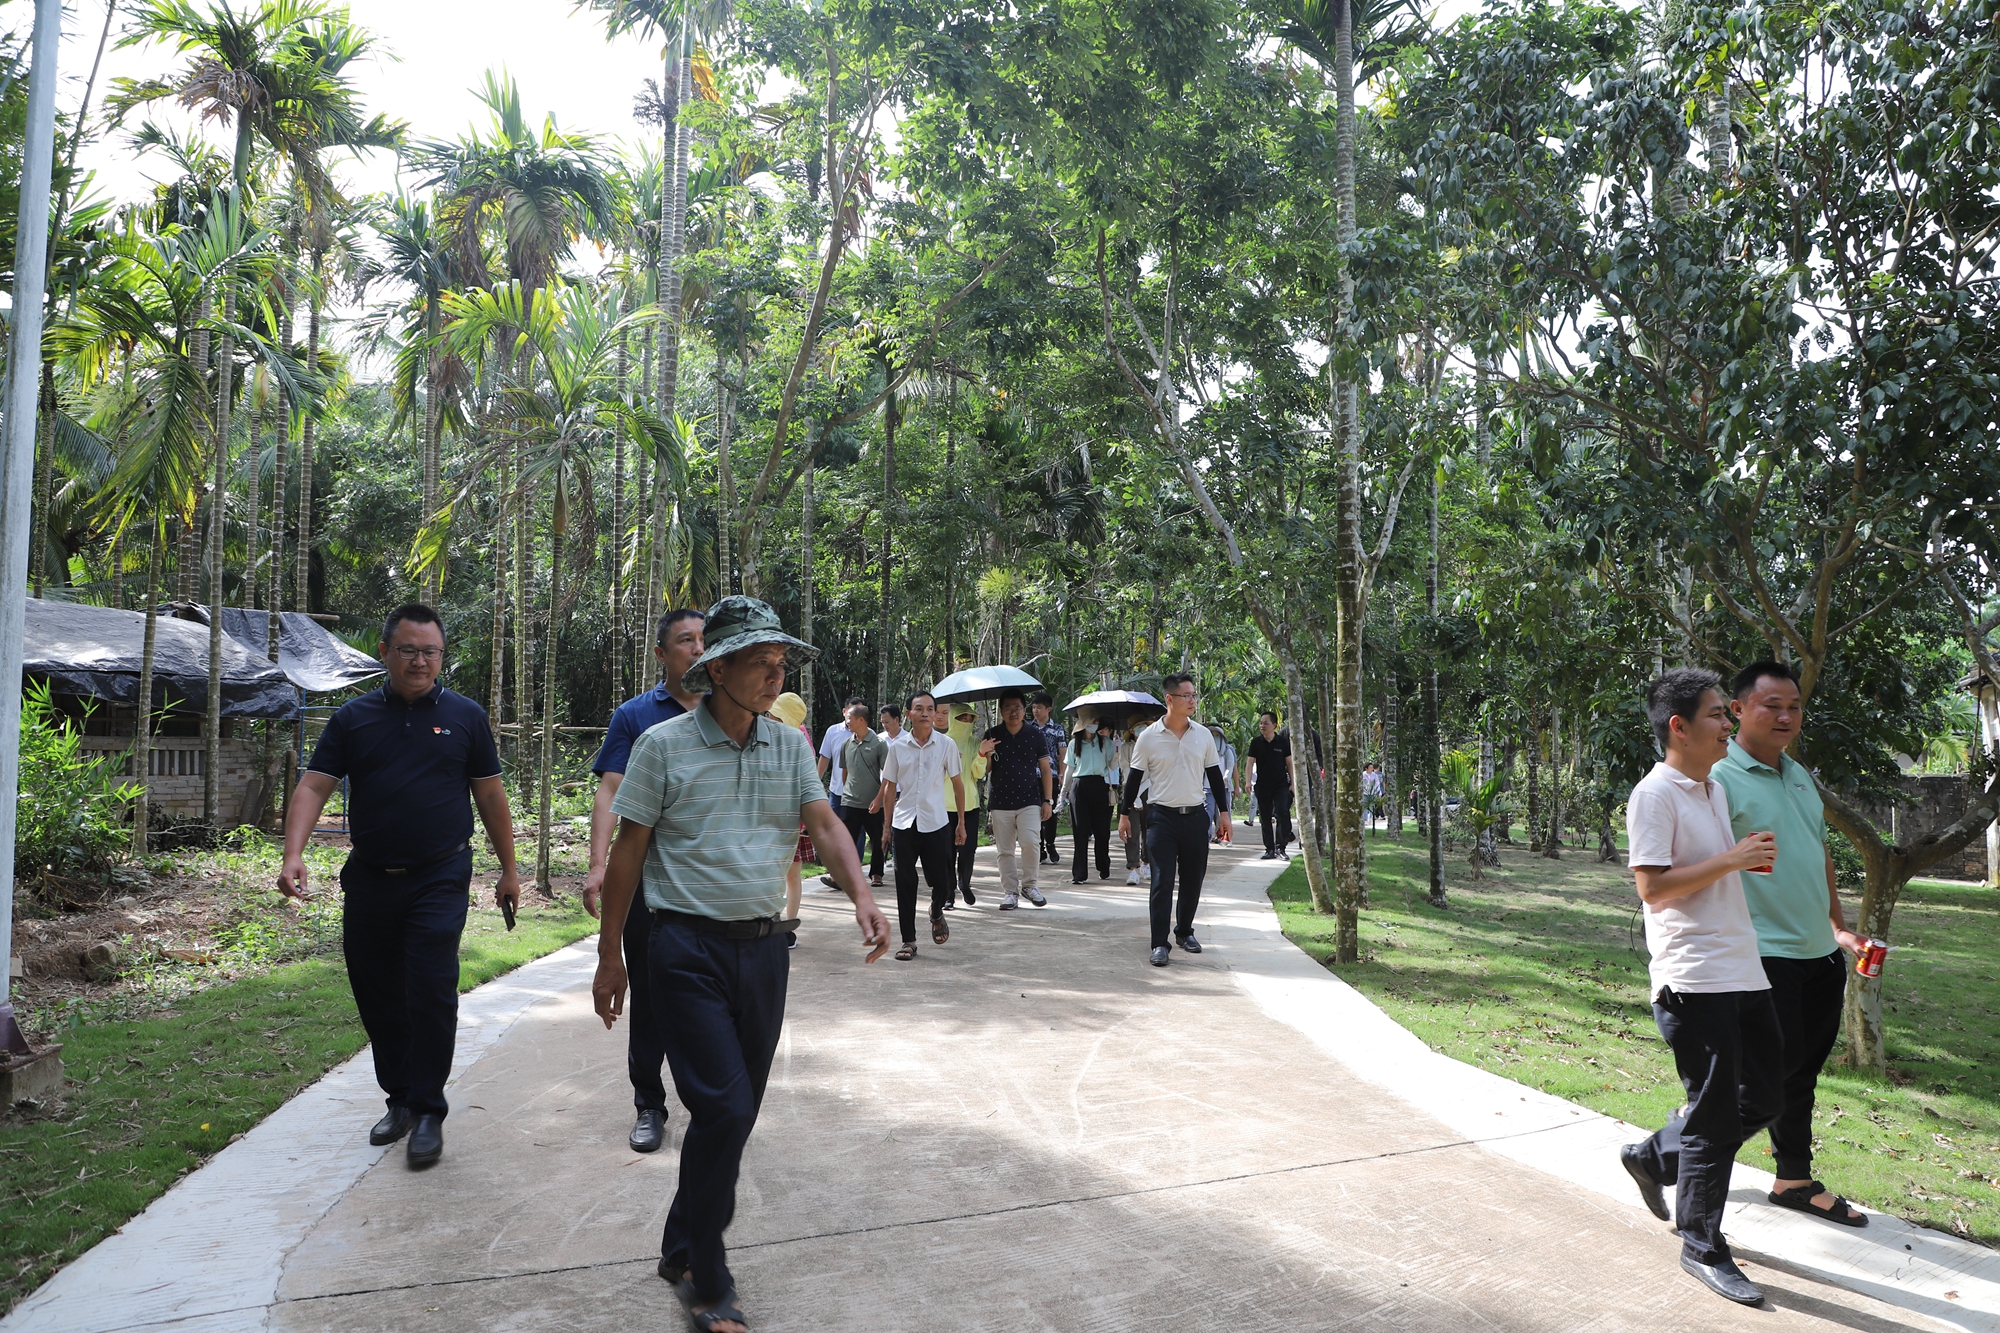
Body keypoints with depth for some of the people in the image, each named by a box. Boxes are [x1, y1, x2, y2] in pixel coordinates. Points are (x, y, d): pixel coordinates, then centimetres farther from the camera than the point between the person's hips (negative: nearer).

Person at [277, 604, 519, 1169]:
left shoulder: (465, 716, 3)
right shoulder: (353, 718, 5)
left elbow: (491, 796, 6)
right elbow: (313, 786, -2)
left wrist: (508, 870, 6)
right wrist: (294, 854, -18)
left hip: (439, 880, -2)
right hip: (369, 880, 3)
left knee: (431, 993, -8)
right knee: (376, 995, 11)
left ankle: (428, 1111, 6)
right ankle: (399, 1098, 28)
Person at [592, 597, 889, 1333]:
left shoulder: (791, 745, 6)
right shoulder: (663, 745, -6)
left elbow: (825, 826, -1)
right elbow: (628, 851, -1)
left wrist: (862, 897, -19)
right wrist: (609, 955, 1)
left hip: (764, 945, 5)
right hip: (690, 947, -5)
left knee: (735, 1111, 13)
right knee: (724, 1107, -10)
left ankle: (681, 1250, 34)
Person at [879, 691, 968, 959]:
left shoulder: (946, 744, -1)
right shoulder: (898, 746, 2)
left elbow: (957, 783, 7)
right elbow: (889, 787, 9)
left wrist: (961, 822, 7)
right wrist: (886, 825, 7)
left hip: (937, 823, -1)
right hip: (904, 824, 1)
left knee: (941, 881, 2)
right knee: (905, 884, 2)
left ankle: (937, 915, 36)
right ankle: (909, 941, 12)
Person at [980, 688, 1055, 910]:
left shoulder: (1035, 735, 2)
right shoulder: (992, 735, 3)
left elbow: (1045, 769, 7)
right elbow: (985, 770, 7)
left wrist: (1048, 800, 2)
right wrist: (983, 754, -15)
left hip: (1029, 800, -1)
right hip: (1001, 802, 1)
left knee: (1030, 842, -15)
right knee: (1004, 850, 3)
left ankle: (1029, 884, 6)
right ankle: (1010, 892, 15)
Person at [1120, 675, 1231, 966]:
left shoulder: (1203, 735, 4)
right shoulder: (1148, 737, -4)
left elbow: (1215, 776, 12)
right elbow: (1134, 777, 2)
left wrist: (1223, 813, 10)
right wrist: (1125, 815, 2)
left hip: (1196, 816, 3)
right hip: (1162, 816, -3)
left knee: (1193, 879, 11)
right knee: (1162, 882, -5)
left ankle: (1185, 930, 30)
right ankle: (1159, 944, -2)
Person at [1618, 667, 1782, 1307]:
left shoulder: (1716, 788, 15)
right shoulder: (1655, 794, -13)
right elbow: (1653, 888, -19)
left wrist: (1749, 860, 10)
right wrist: (1730, 860, -19)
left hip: (1742, 970, 9)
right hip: (1693, 978, -9)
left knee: (1762, 1097, 14)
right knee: (1714, 1114, -1)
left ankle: (1654, 1156, 33)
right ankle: (1702, 1247, 15)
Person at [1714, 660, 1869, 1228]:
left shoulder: (1800, 775, 15)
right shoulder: (1720, 778, -13)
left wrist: (1839, 927, 23)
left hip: (1819, 952, 8)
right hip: (1764, 953, -8)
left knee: (1803, 1073, 14)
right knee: (1776, 1070, -6)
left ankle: (1795, 1179, 26)